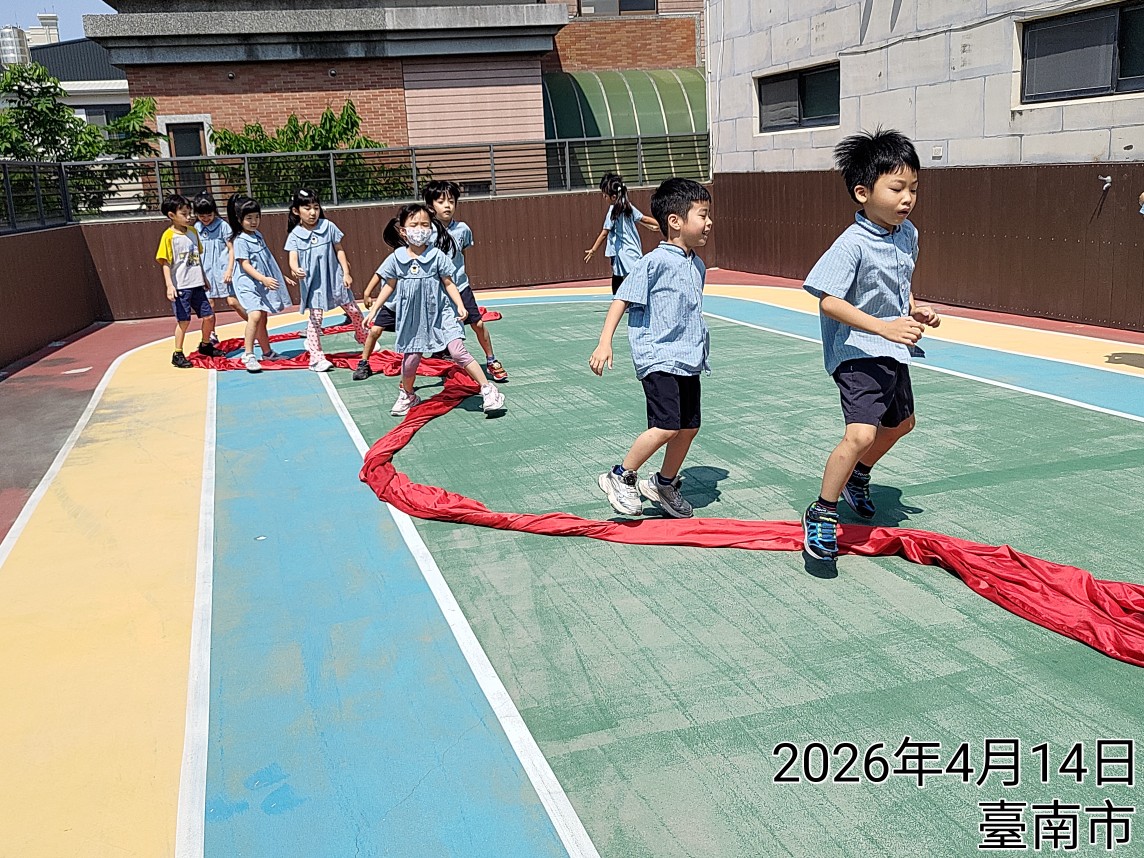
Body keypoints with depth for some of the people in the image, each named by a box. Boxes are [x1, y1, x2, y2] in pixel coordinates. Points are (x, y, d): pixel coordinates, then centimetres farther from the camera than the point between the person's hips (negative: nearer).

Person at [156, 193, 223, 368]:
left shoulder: (193, 231, 9)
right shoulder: (169, 236, -9)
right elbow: (165, 263, -10)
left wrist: (204, 278, 21)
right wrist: (169, 285, -18)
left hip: (196, 284, 6)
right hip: (180, 287, -6)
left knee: (209, 316, 9)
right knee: (184, 321, -2)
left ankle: (205, 345, 31)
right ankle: (177, 355, 10)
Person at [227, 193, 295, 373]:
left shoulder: (258, 236, 12)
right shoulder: (240, 241, -12)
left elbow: (268, 261, 22)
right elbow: (245, 265, -20)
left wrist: (283, 277, 25)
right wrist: (263, 279, -34)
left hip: (264, 284, 8)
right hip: (249, 284, -8)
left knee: (262, 319, 15)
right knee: (255, 315, -23)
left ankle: (267, 352, 26)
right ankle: (248, 355, -24)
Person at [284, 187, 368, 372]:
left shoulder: (328, 226, -2)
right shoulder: (295, 235, -6)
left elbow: (339, 250, 4)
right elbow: (293, 259, -13)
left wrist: (346, 273, -1)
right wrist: (296, 269, -36)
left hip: (334, 278, 2)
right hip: (312, 282, -2)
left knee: (353, 310, 13)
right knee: (315, 318, -5)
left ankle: (363, 337, 41)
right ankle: (316, 357, 2)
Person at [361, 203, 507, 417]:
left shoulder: (437, 256, -7)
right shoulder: (396, 258, -2)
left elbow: (448, 283, -2)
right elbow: (389, 286, 8)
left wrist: (460, 305, -13)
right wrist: (374, 310, 7)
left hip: (441, 313, -2)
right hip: (412, 318, 2)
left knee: (458, 351, -13)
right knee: (410, 360, 7)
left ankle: (488, 389, -5)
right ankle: (407, 395, 34)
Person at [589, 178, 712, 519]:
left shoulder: (697, 266, 10)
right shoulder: (655, 262, -13)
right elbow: (622, 299, -13)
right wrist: (605, 343, -20)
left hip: (688, 359, 8)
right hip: (658, 359, -8)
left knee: (689, 427, 11)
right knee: (666, 426, -16)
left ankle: (664, 484, 31)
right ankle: (620, 477, 4)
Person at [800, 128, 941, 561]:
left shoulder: (908, 235, 3)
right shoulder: (852, 244, -22)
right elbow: (828, 302, -27)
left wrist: (915, 309, 3)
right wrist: (883, 326, -32)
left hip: (893, 352, 9)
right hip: (857, 354, -9)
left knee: (900, 423, 26)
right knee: (861, 434, -23)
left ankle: (858, 477, 53)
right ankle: (821, 514, -4)